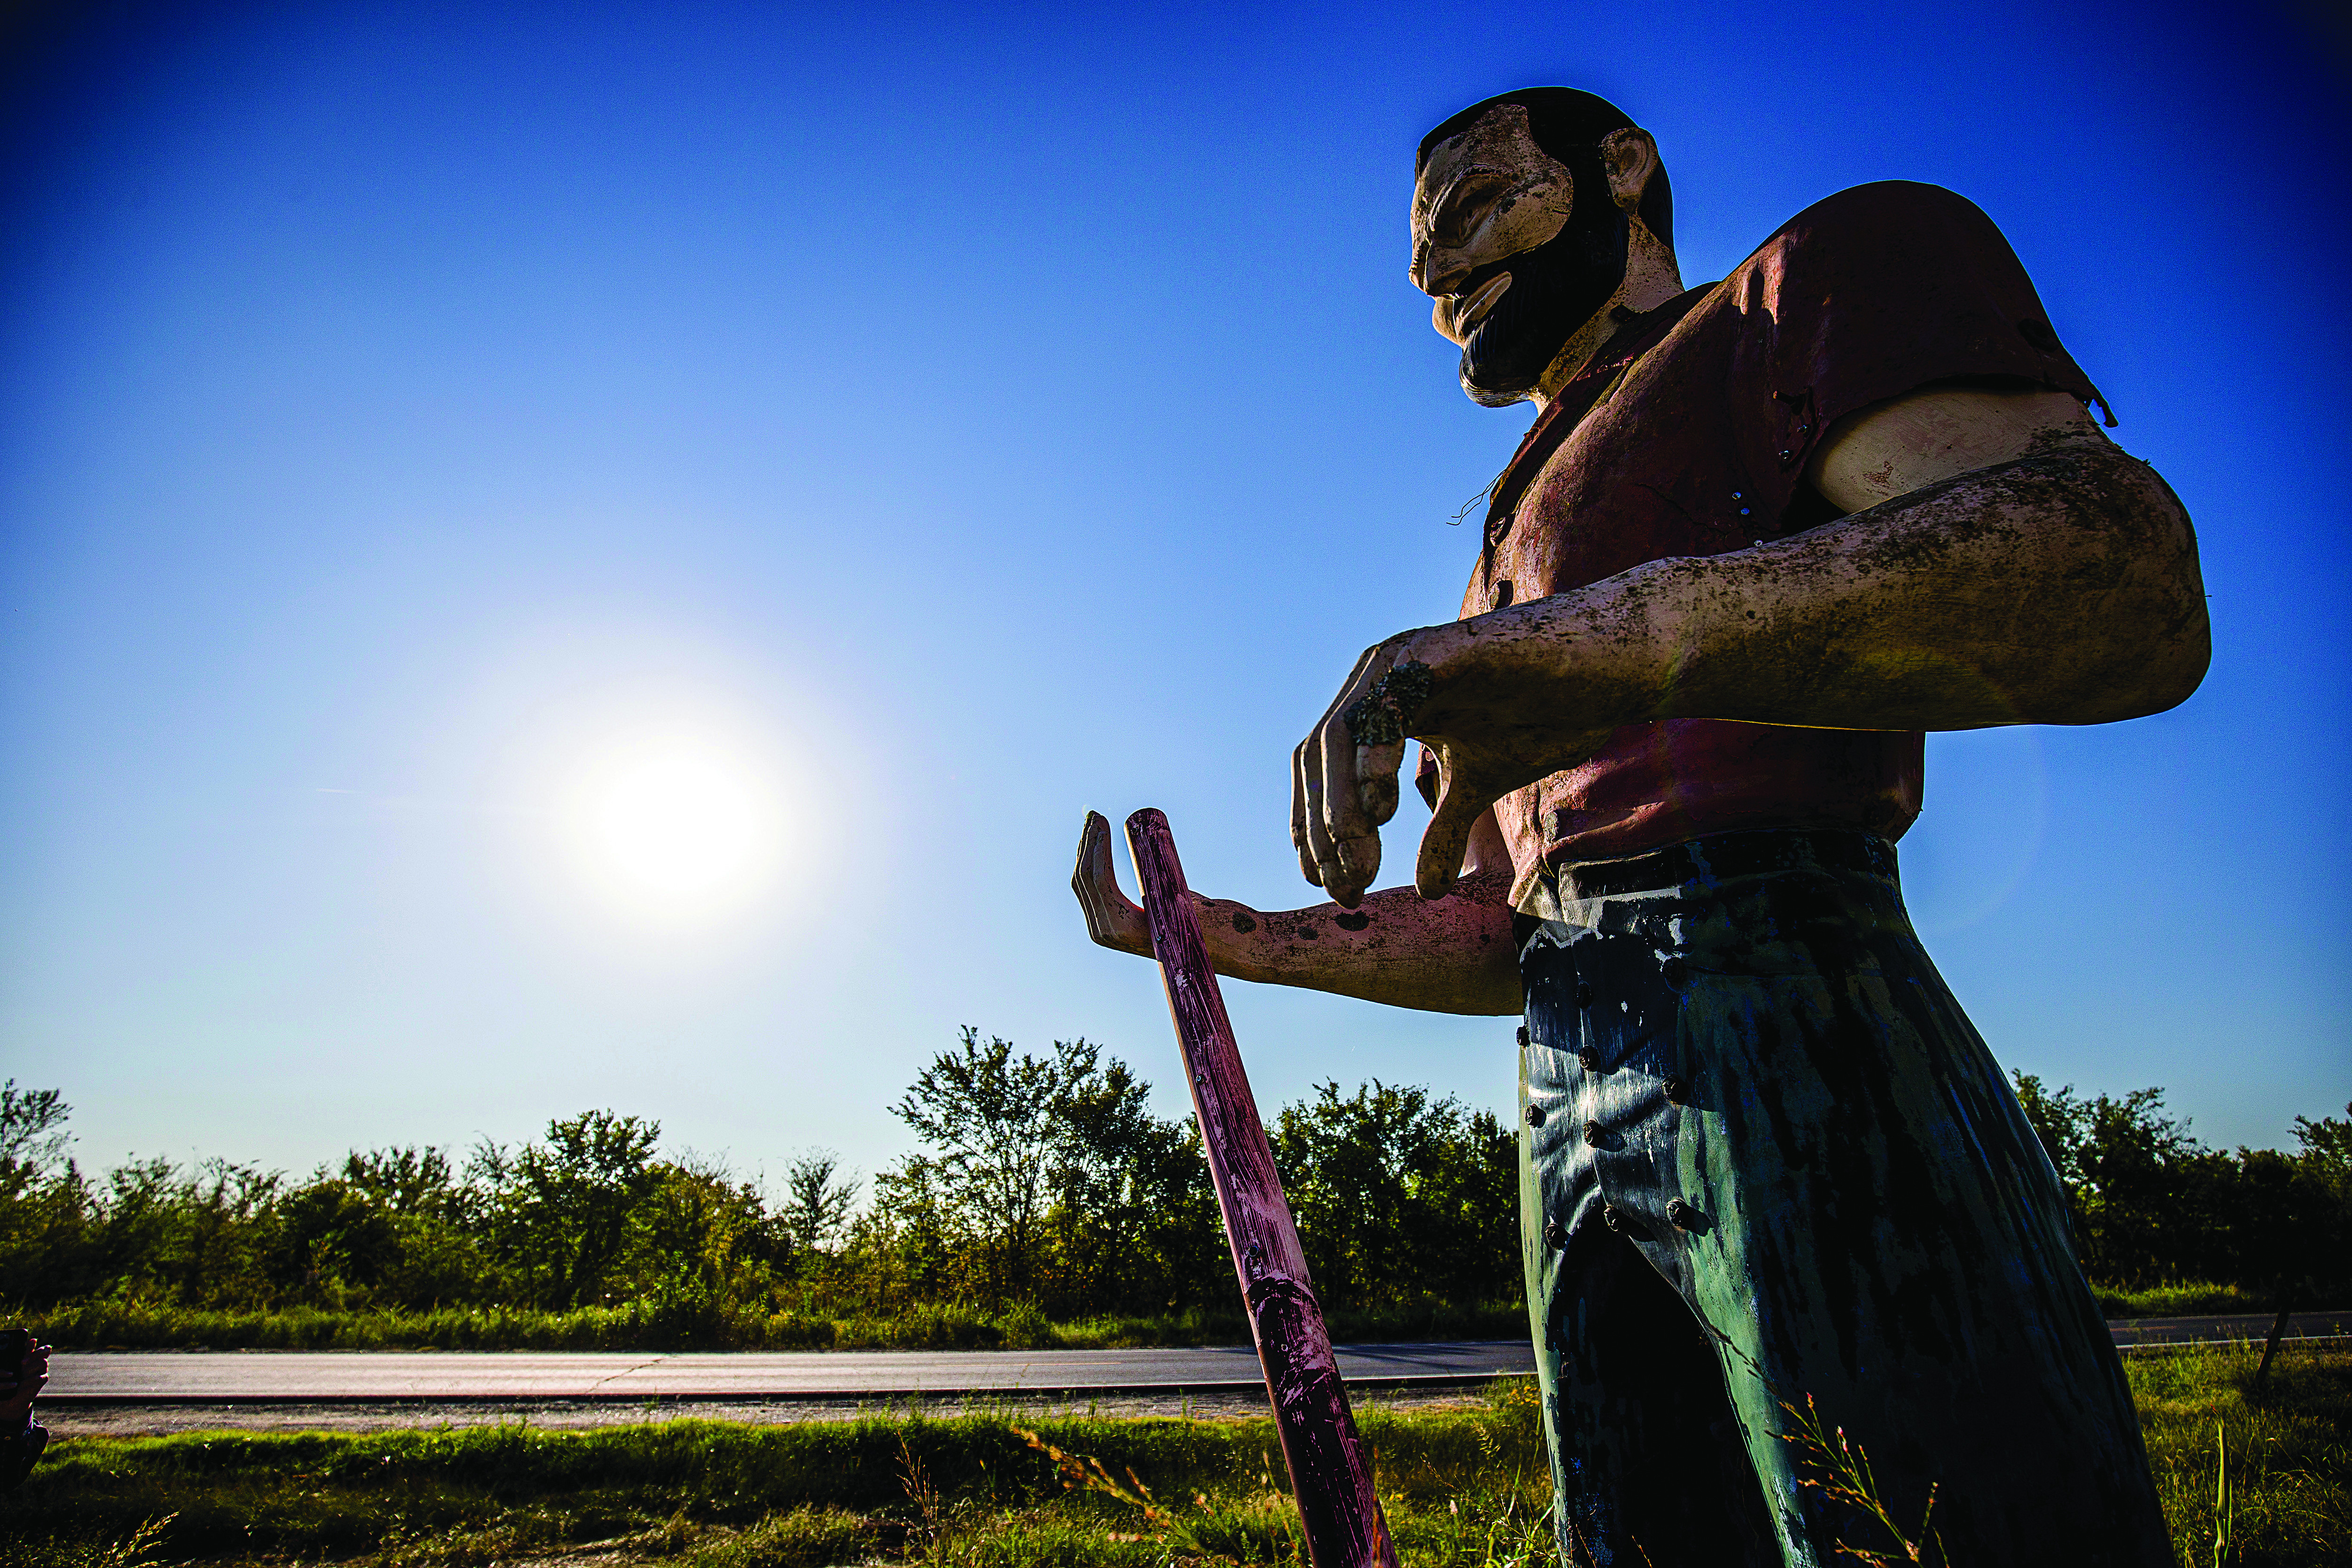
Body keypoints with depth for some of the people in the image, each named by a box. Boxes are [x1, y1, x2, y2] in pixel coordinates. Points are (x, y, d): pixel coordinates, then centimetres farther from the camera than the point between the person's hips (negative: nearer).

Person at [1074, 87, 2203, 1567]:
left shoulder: (1830, 272, 6)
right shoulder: (1524, 544, 26)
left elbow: (2126, 575, -16)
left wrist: (1609, 639, -30)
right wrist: (1205, 936, 14)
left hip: (1790, 1044, -7)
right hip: (1571, 1108, 8)